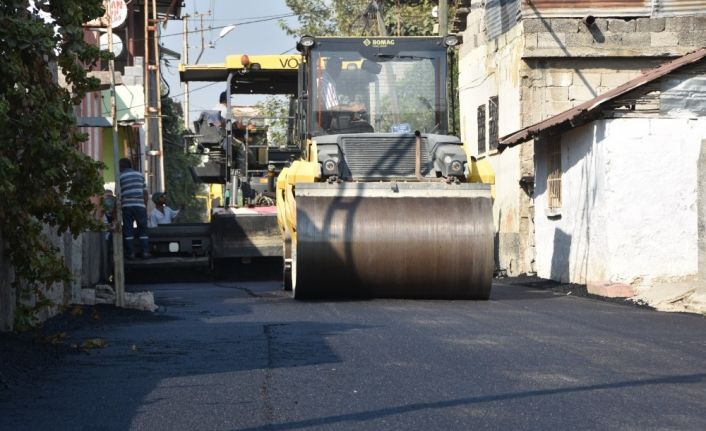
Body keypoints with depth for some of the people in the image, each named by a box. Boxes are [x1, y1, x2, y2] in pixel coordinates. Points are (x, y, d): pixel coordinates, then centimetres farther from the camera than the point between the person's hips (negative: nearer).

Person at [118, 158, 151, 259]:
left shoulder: (120, 177, 3)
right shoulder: (140, 175, 12)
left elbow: (118, 195, 0)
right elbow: (145, 192, 9)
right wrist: (145, 205, 15)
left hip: (127, 205, -2)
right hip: (140, 205, 2)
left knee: (128, 230, 3)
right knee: (143, 229, 7)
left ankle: (130, 253, -1)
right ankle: (145, 252, 0)